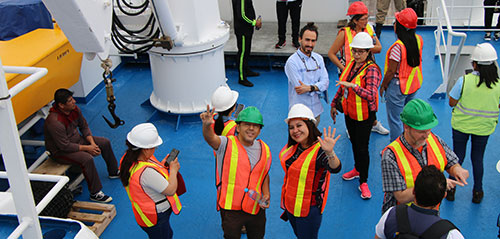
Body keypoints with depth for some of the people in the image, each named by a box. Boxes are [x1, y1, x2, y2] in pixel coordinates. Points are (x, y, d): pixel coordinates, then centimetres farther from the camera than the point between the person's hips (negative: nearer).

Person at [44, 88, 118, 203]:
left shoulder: (74, 109, -9)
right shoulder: (54, 122, -33)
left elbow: (84, 127, 5)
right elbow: (65, 146, -29)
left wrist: (92, 142, -10)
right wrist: (87, 148, -22)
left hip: (77, 139, 9)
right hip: (60, 151, -9)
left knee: (105, 142, 5)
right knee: (87, 159, -33)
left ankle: (113, 172, 26)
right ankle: (95, 193, -21)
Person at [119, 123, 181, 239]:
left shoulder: (128, 158, -10)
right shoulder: (146, 171, -38)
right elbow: (170, 190, -27)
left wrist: (163, 165, -4)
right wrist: (173, 169, -13)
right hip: (156, 218, -9)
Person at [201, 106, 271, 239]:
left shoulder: (264, 149, 2)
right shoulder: (227, 144, -12)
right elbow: (211, 138, -33)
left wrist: (266, 194, 0)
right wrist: (207, 125, -55)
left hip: (256, 207, 4)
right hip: (231, 208, -4)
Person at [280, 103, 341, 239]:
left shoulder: (319, 150, -25)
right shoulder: (292, 146, -3)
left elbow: (335, 169, -45)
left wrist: (330, 153, -65)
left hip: (309, 209, -7)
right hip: (290, 205, 7)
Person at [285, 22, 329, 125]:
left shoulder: (318, 58, 7)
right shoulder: (292, 62, -12)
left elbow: (325, 82, -2)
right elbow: (299, 88, -17)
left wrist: (310, 88, -19)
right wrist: (318, 87, -9)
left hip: (316, 111, 6)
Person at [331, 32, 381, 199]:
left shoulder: (372, 70, -23)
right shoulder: (351, 64, 1)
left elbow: (371, 95, -36)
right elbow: (343, 86, 15)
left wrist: (352, 85, -46)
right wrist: (334, 104, 21)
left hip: (365, 115, -7)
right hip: (349, 112, 7)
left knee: (362, 147, 1)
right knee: (354, 142, 22)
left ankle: (363, 182, 14)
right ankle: (358, 169, 43)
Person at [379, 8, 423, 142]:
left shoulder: (398, 46, -27)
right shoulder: (418, 40, -7)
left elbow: (391, 71, -19)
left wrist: (383, 86, -7)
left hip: (398, 86, -8)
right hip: (414, 84, 8)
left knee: (394, 120, 7)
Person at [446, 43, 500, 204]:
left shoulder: (464, 80, -19)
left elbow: (452, 103, -10)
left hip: (461, 125, -2)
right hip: (484, 127, 2)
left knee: (458, 156, 14)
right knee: (478, 158, 18)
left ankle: (451, 189, 26)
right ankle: (477, 192, 30)